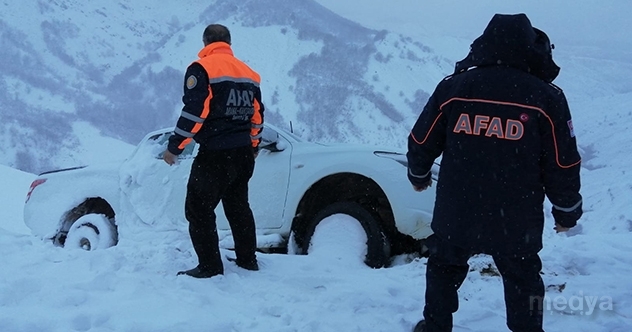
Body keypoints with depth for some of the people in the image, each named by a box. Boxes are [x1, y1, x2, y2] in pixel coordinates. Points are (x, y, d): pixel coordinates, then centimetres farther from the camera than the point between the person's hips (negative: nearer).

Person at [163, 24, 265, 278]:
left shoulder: (202, 68, -8)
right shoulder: (249, 73, 13)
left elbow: (193, 112, -16)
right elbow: (257, 114, 17)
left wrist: (174, 147, -10)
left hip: (215, 153, -7)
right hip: (243, 153, 8)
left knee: (198, 209, 1)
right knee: (238, 206, 20)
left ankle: (210, 266, 0)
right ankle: (248, 260, 25)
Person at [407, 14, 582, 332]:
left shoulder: (452, 88, -4)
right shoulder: (546, 98, -8)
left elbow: (420, 142, 5)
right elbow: (563, 166, -3)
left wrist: (418, 175, 25)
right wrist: (566, 212, 12)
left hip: (455, 215, 1)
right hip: (516, 222, -1)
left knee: (443, 269, 25)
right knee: (522, 282, 20)